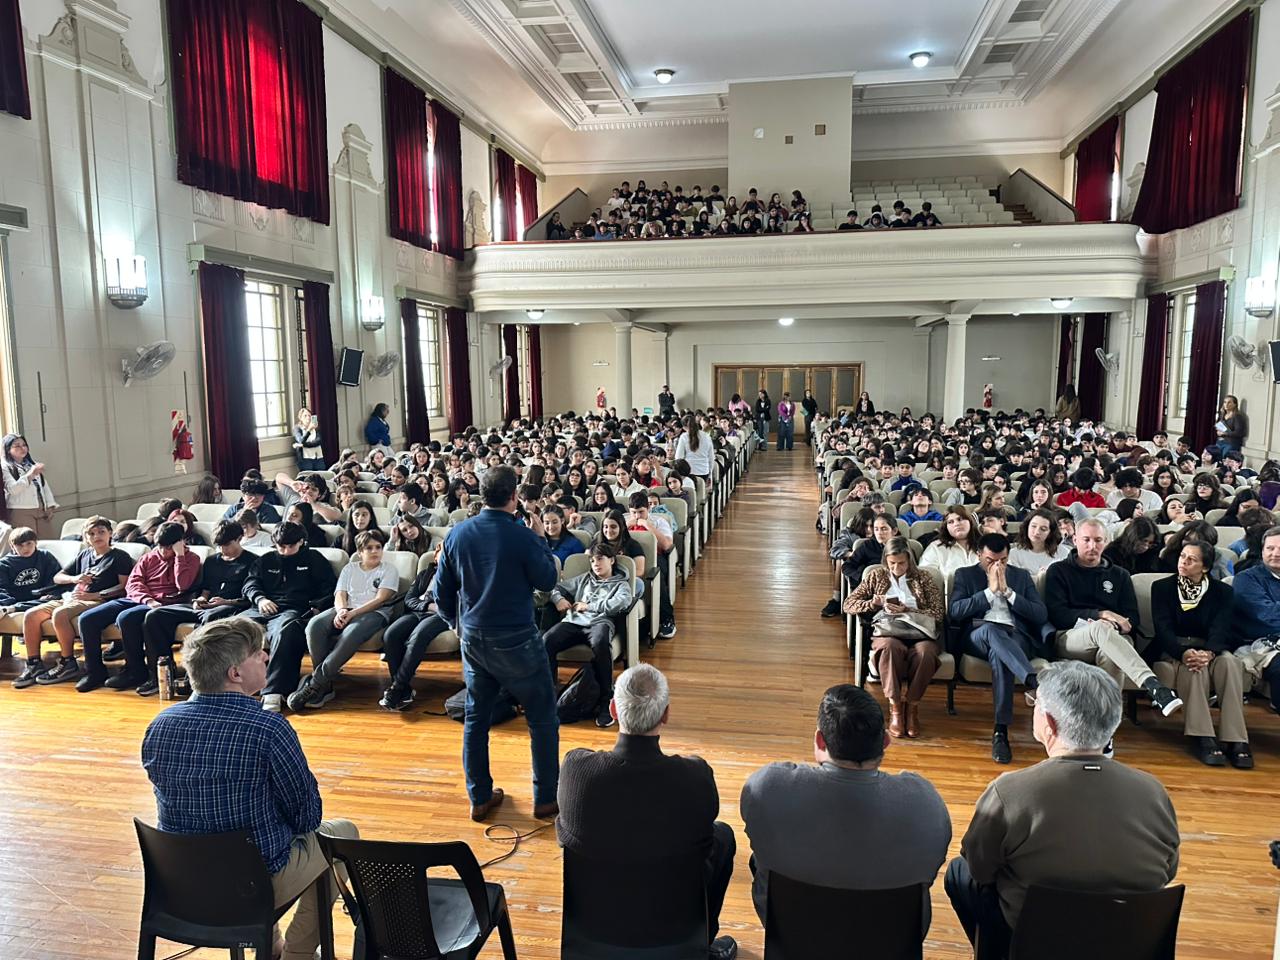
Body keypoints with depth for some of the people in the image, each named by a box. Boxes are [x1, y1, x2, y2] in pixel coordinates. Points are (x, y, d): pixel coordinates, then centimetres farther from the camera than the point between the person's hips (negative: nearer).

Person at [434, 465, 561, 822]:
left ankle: (480, 799, 26)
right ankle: (546, 799, 16)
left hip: (472, 640, 5)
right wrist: (540, 539, 5)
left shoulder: (457, 534, -1)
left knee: (475, 718, 17)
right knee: (543, 718, 9)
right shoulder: (522, 536, -18)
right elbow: (547, 581, -4)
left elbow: (442, 591, 6)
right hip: (515, 641, -5)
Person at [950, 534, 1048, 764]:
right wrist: (990, 590, -4)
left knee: (999, 654, -37)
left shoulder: (1021, 576, 20)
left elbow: (1041, 615, 7)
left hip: (1015, 637, 1)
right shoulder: (965, 575, 16)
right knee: (991, 629, -39)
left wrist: (1007, 590, -2)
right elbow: (953, 613, -1)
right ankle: (1035, 681, -54)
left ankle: (1001, 731, -40)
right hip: (979, 636, -1)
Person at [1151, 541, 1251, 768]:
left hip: (1210, 649, 2)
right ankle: (1204, 740, -42)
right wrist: (1184, 653, -29)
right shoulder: (1162, 587, 6)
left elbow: (1221, 629, -7)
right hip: (1173, 651, -1)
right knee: (1194, 667, -36)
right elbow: (1163, 628, -7)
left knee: (1230, 662, -33)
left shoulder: (1222, 591, 9)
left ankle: (1235, 740, -38)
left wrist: (1208, 653, -31)